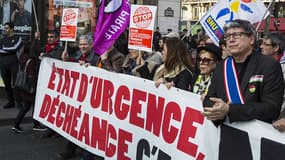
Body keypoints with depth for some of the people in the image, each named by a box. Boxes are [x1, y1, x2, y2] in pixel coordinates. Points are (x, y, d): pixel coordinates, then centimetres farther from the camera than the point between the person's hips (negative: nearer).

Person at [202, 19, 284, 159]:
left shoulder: (269, 65, -11)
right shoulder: (221, 66, 6)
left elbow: (272, 108, -20)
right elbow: (209, 100, 5)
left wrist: (229, 110, -27)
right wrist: (216, 111, -19)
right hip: (227, 141, 4)